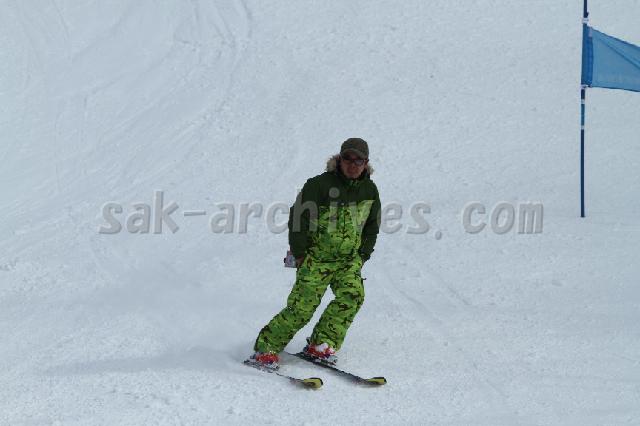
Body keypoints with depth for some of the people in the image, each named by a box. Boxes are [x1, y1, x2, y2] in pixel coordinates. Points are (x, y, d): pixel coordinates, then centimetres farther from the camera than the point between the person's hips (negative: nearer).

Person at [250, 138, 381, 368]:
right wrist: (299, 253, -6)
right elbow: (298, 217, -7)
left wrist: (362, 256, 13)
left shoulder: (369, 190, 6)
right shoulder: (320, 184, -11)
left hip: (349, 259, 5)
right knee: (303, 306, -13)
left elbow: (372, 226, 20)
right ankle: (265, 348, 0)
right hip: (317, 256, -5)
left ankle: (320, 344, -6)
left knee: (353, 295, -19)